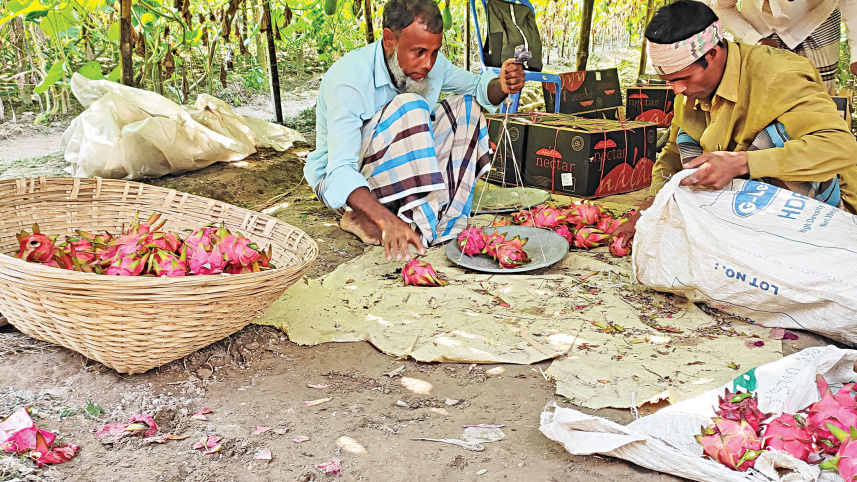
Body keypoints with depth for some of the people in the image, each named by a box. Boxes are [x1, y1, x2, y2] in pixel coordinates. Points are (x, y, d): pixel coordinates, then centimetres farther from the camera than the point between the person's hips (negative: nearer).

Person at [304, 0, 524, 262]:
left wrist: (502, 85, -17)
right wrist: (387, 221, -52)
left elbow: (476, 86, 9)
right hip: (339, 181, -8)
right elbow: (340, 171, -36)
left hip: (398, 176, 8)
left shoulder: (429, 63, -8)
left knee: (465, 105, -5)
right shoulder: (349, 79, -29)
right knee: (409, 107, -30)